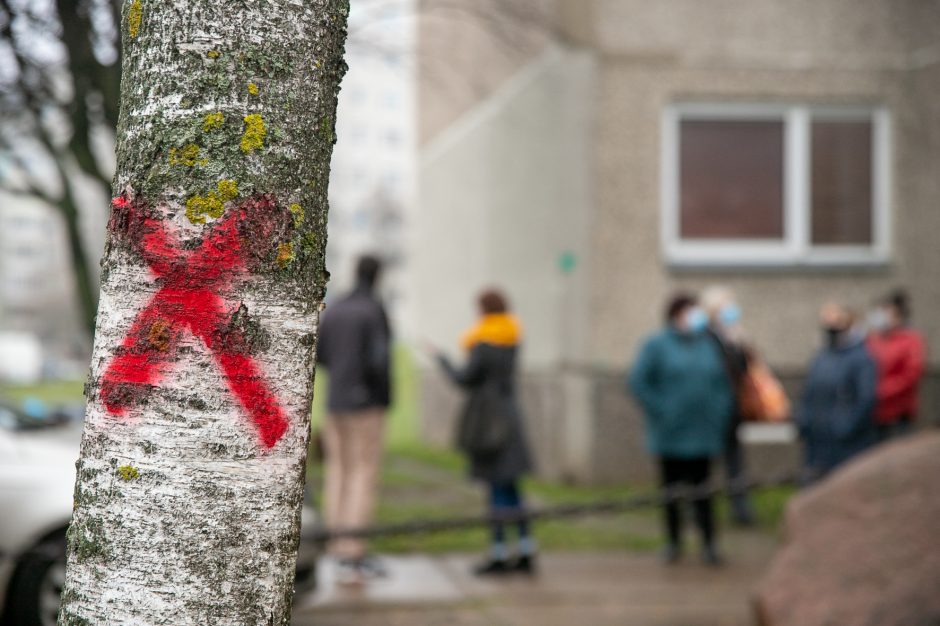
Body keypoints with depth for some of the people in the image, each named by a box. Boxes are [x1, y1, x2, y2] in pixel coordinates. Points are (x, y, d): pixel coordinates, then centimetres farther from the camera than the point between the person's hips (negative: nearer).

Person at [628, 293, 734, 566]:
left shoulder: (708, 345, 10)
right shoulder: (657, 345, -2)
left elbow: (722, 382, 16)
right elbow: (637, 381, -7)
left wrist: (719, 414, 4)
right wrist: (660, 410, -12)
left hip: (702, 434, 2)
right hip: (670, 435, -2)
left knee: (701, 489, 0)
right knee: (672, 489, 6)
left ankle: (708, 544, 2)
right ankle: (674, 542, 16)